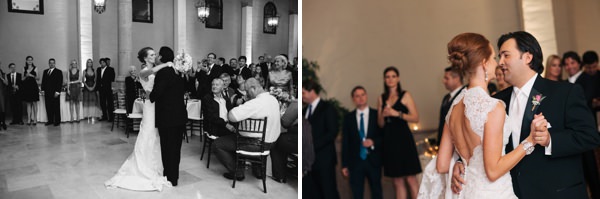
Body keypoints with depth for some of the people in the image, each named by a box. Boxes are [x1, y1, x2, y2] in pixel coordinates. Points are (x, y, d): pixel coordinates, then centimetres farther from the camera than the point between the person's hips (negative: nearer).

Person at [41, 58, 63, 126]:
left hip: (55, 92, -5)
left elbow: (60, 82, -6)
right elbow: (43, 81, 17)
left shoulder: (59, 72, 0)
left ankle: (57, 121, 5)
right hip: (47, 92, 5)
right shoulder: (45, 71, 17)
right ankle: (50, 120, 12)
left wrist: (57, 91, -13)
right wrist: (43, 89, 6)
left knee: (56, 107, -1)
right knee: (48, 107, 5)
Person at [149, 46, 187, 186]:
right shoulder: (177, 72, 8)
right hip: (180, 115, 7)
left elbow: (157, 92, -24)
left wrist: (150, 97, -4)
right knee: (176, 146, 17)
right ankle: (174, 175, 30)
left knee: (168, 146, 5)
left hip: (167, 116, -7)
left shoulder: (163, 72, -15)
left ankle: (170, 178, 15)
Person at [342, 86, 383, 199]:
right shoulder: (348, 118, 4)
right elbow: (345, 142, 3)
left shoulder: (377, 115, 3)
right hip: (355, 161, 0)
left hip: (373, 160, 0)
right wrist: (344, 165, 0)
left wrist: (373, 142, -16)